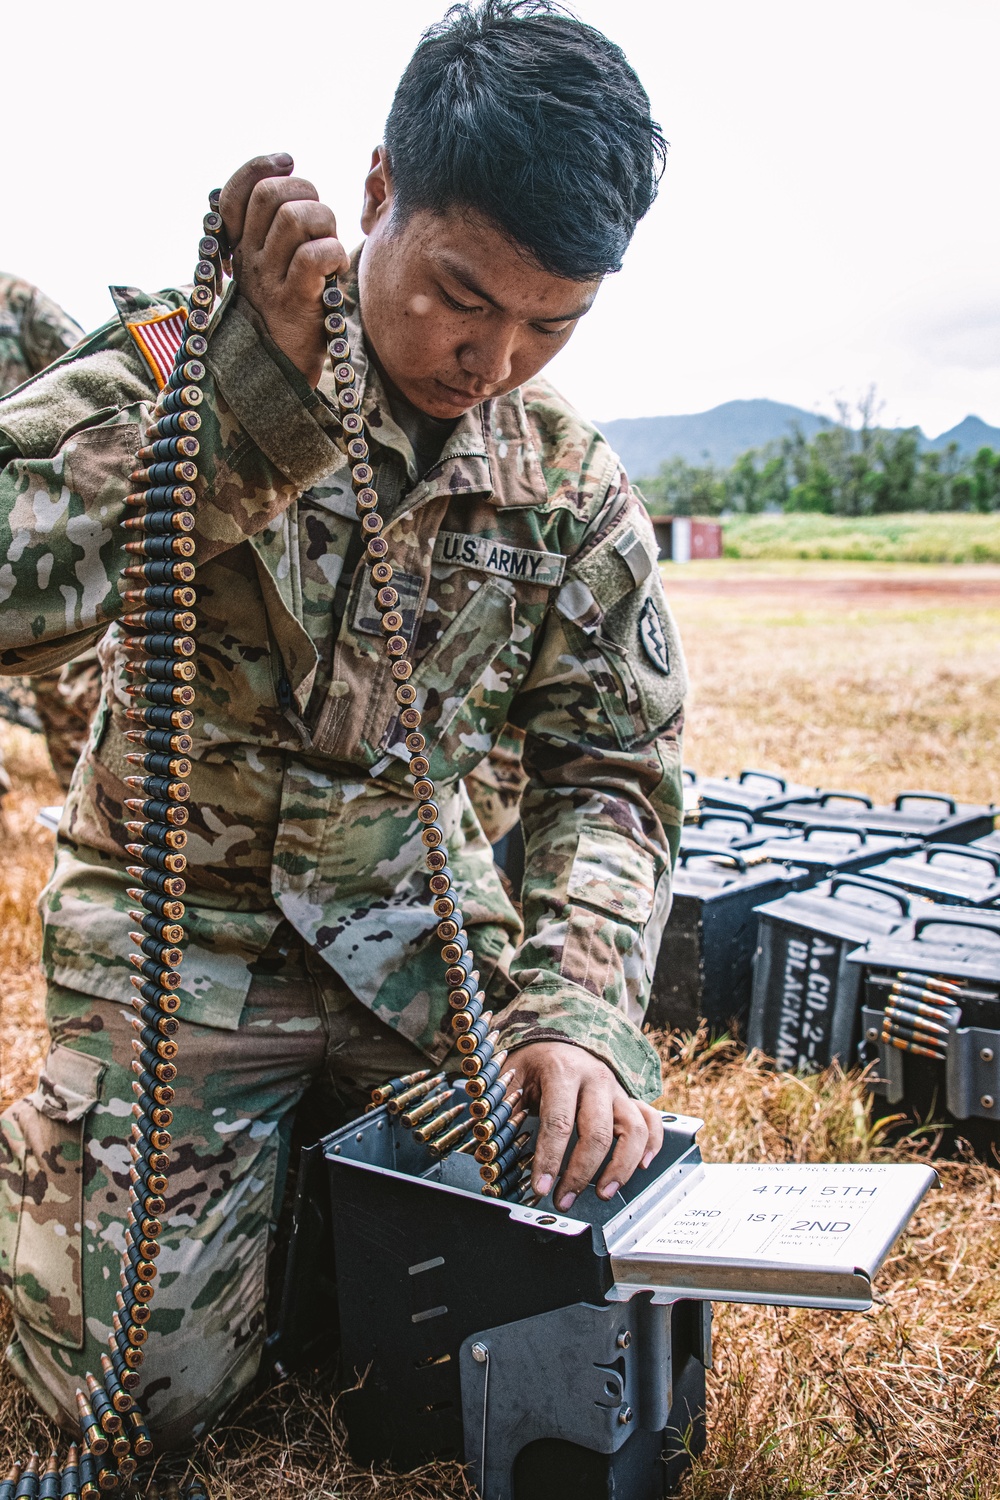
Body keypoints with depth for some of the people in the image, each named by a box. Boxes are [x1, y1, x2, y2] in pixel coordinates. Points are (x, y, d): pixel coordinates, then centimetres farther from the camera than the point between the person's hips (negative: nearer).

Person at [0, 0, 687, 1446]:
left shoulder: (577, 493, -5)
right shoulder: (181, 364, -14)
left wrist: (582, 1012, -21)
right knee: (153, 1385, -7)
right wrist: (259, 386, -35)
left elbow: (612, 771, -5)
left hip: (413, 918, 4)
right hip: (183, 928, -3)